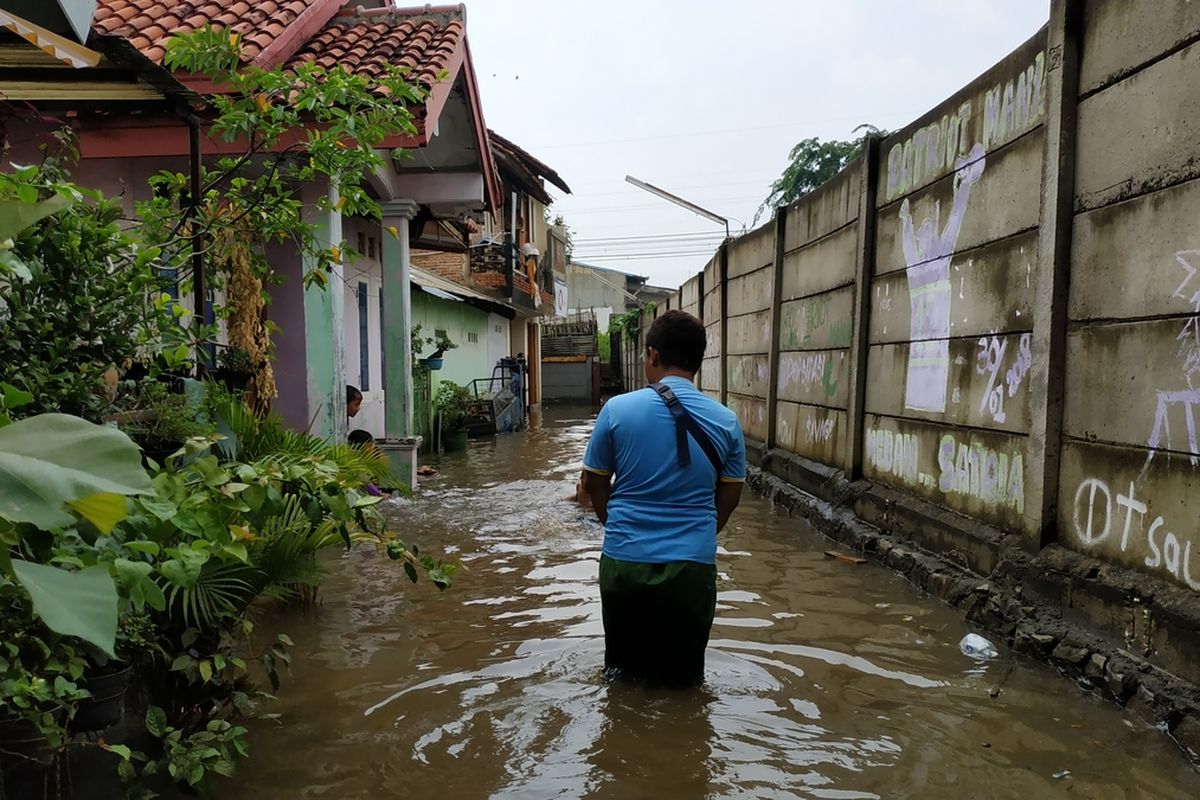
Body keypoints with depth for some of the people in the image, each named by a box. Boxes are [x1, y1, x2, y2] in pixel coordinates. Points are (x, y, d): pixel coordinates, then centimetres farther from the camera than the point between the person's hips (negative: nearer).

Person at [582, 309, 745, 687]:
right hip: (692, 564, 0)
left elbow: (594, 484, 4)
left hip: (623, 561, 0)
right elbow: (729, 496, 6)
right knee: (682, 677, 15)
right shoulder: (726, 421, -4)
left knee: (623, 668, 20)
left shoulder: (616, 410, -7)